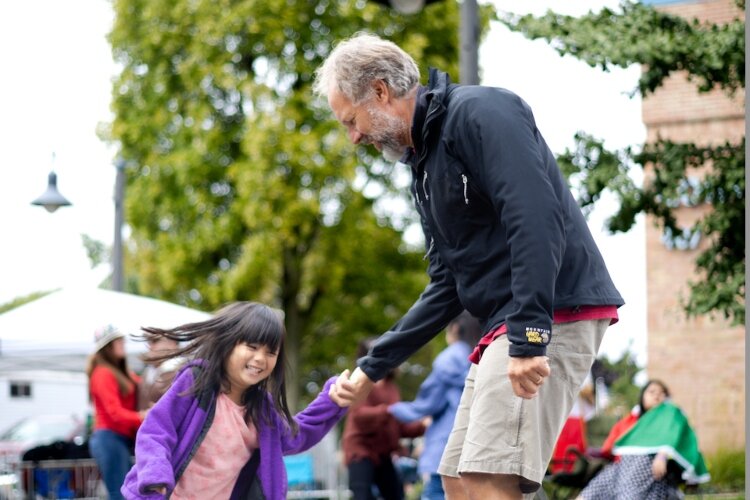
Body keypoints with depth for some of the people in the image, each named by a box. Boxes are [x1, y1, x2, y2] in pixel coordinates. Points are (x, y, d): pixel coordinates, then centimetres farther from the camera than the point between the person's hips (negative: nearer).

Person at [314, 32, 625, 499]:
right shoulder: (425, 165, 19)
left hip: (554, 315, -10)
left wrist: (529, 336, -28)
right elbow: (448, 285, 23)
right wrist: (373, 367, 21)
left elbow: (536, 217, -22)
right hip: (507, 324, 10)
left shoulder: (480, 112, -9)